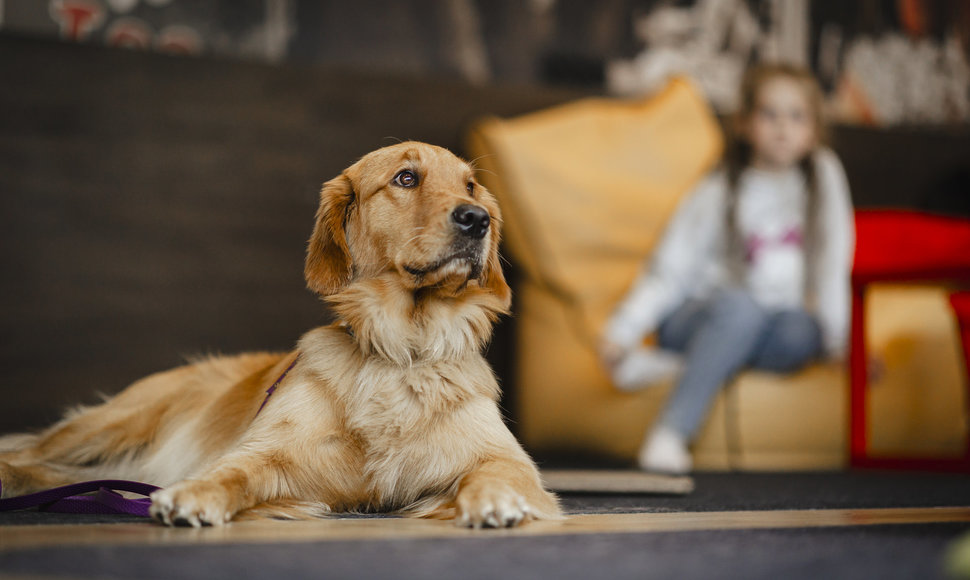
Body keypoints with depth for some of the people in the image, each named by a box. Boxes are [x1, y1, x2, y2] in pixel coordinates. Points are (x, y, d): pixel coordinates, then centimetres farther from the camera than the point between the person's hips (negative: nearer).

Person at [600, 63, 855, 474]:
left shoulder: (822, 174, 2)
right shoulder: (718, 193, -6)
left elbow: (833, 263, 5)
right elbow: (668, 271, -9)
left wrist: (838, 339, 1)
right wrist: (621, 331, -20)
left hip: (772, 325, 3)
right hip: (702, 315, -2)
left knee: (800, 330, -33)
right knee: (740, 305, -37)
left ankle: (669, 364, -31)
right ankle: (669, 434, -41)